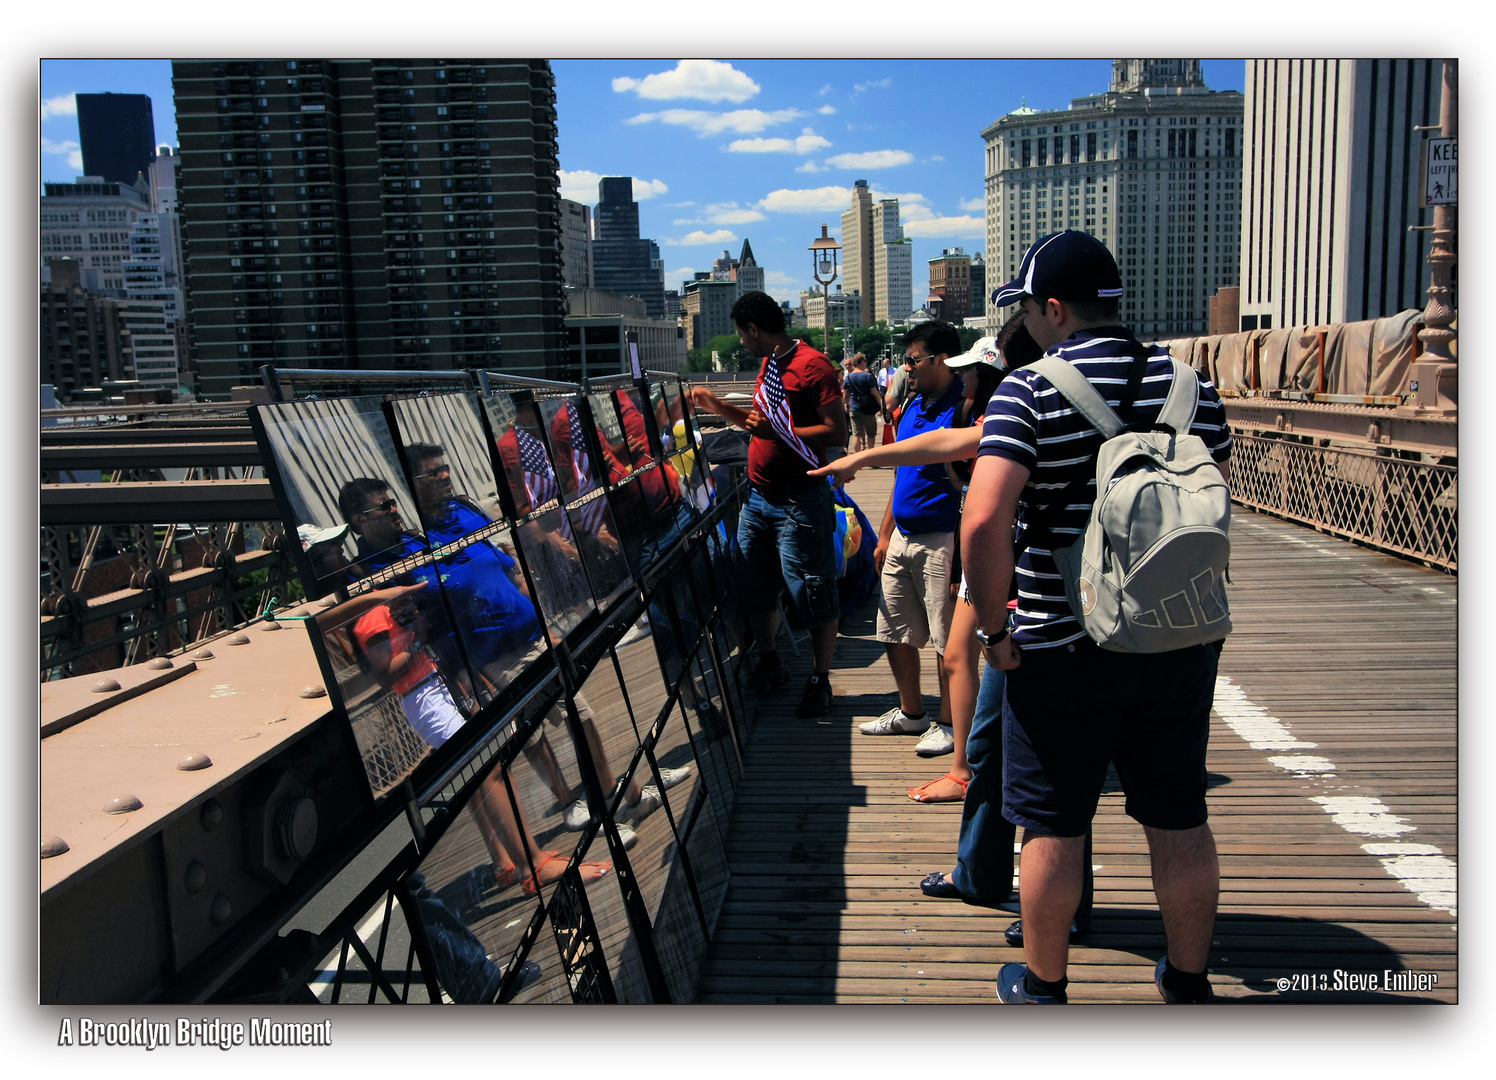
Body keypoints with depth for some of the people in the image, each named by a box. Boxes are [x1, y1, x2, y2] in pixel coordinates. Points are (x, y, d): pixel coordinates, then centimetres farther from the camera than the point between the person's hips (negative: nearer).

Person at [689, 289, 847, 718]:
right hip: (758, 497, 9)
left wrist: (779, 433, -23)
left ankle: (820, 682, 12)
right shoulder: (768, 364, 16)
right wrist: (716, 405, 20)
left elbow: (838, 434, -19)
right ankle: (769, 666, 32)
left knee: (810, 594, -1)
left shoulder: (812, 365, -14)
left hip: (799, 501, -9)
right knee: (753, 587, 15)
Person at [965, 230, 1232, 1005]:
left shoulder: (1028, 393, -12)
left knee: (1053, 826, 10)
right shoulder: (1187, 384, 4)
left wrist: (994, 630, -13)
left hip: (1062, 646, -5)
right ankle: (1188, 983, 33)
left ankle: (1042, 988, 26)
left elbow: (984, 518, -23)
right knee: (1179, 821, 17)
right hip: (1179, 642, 5)